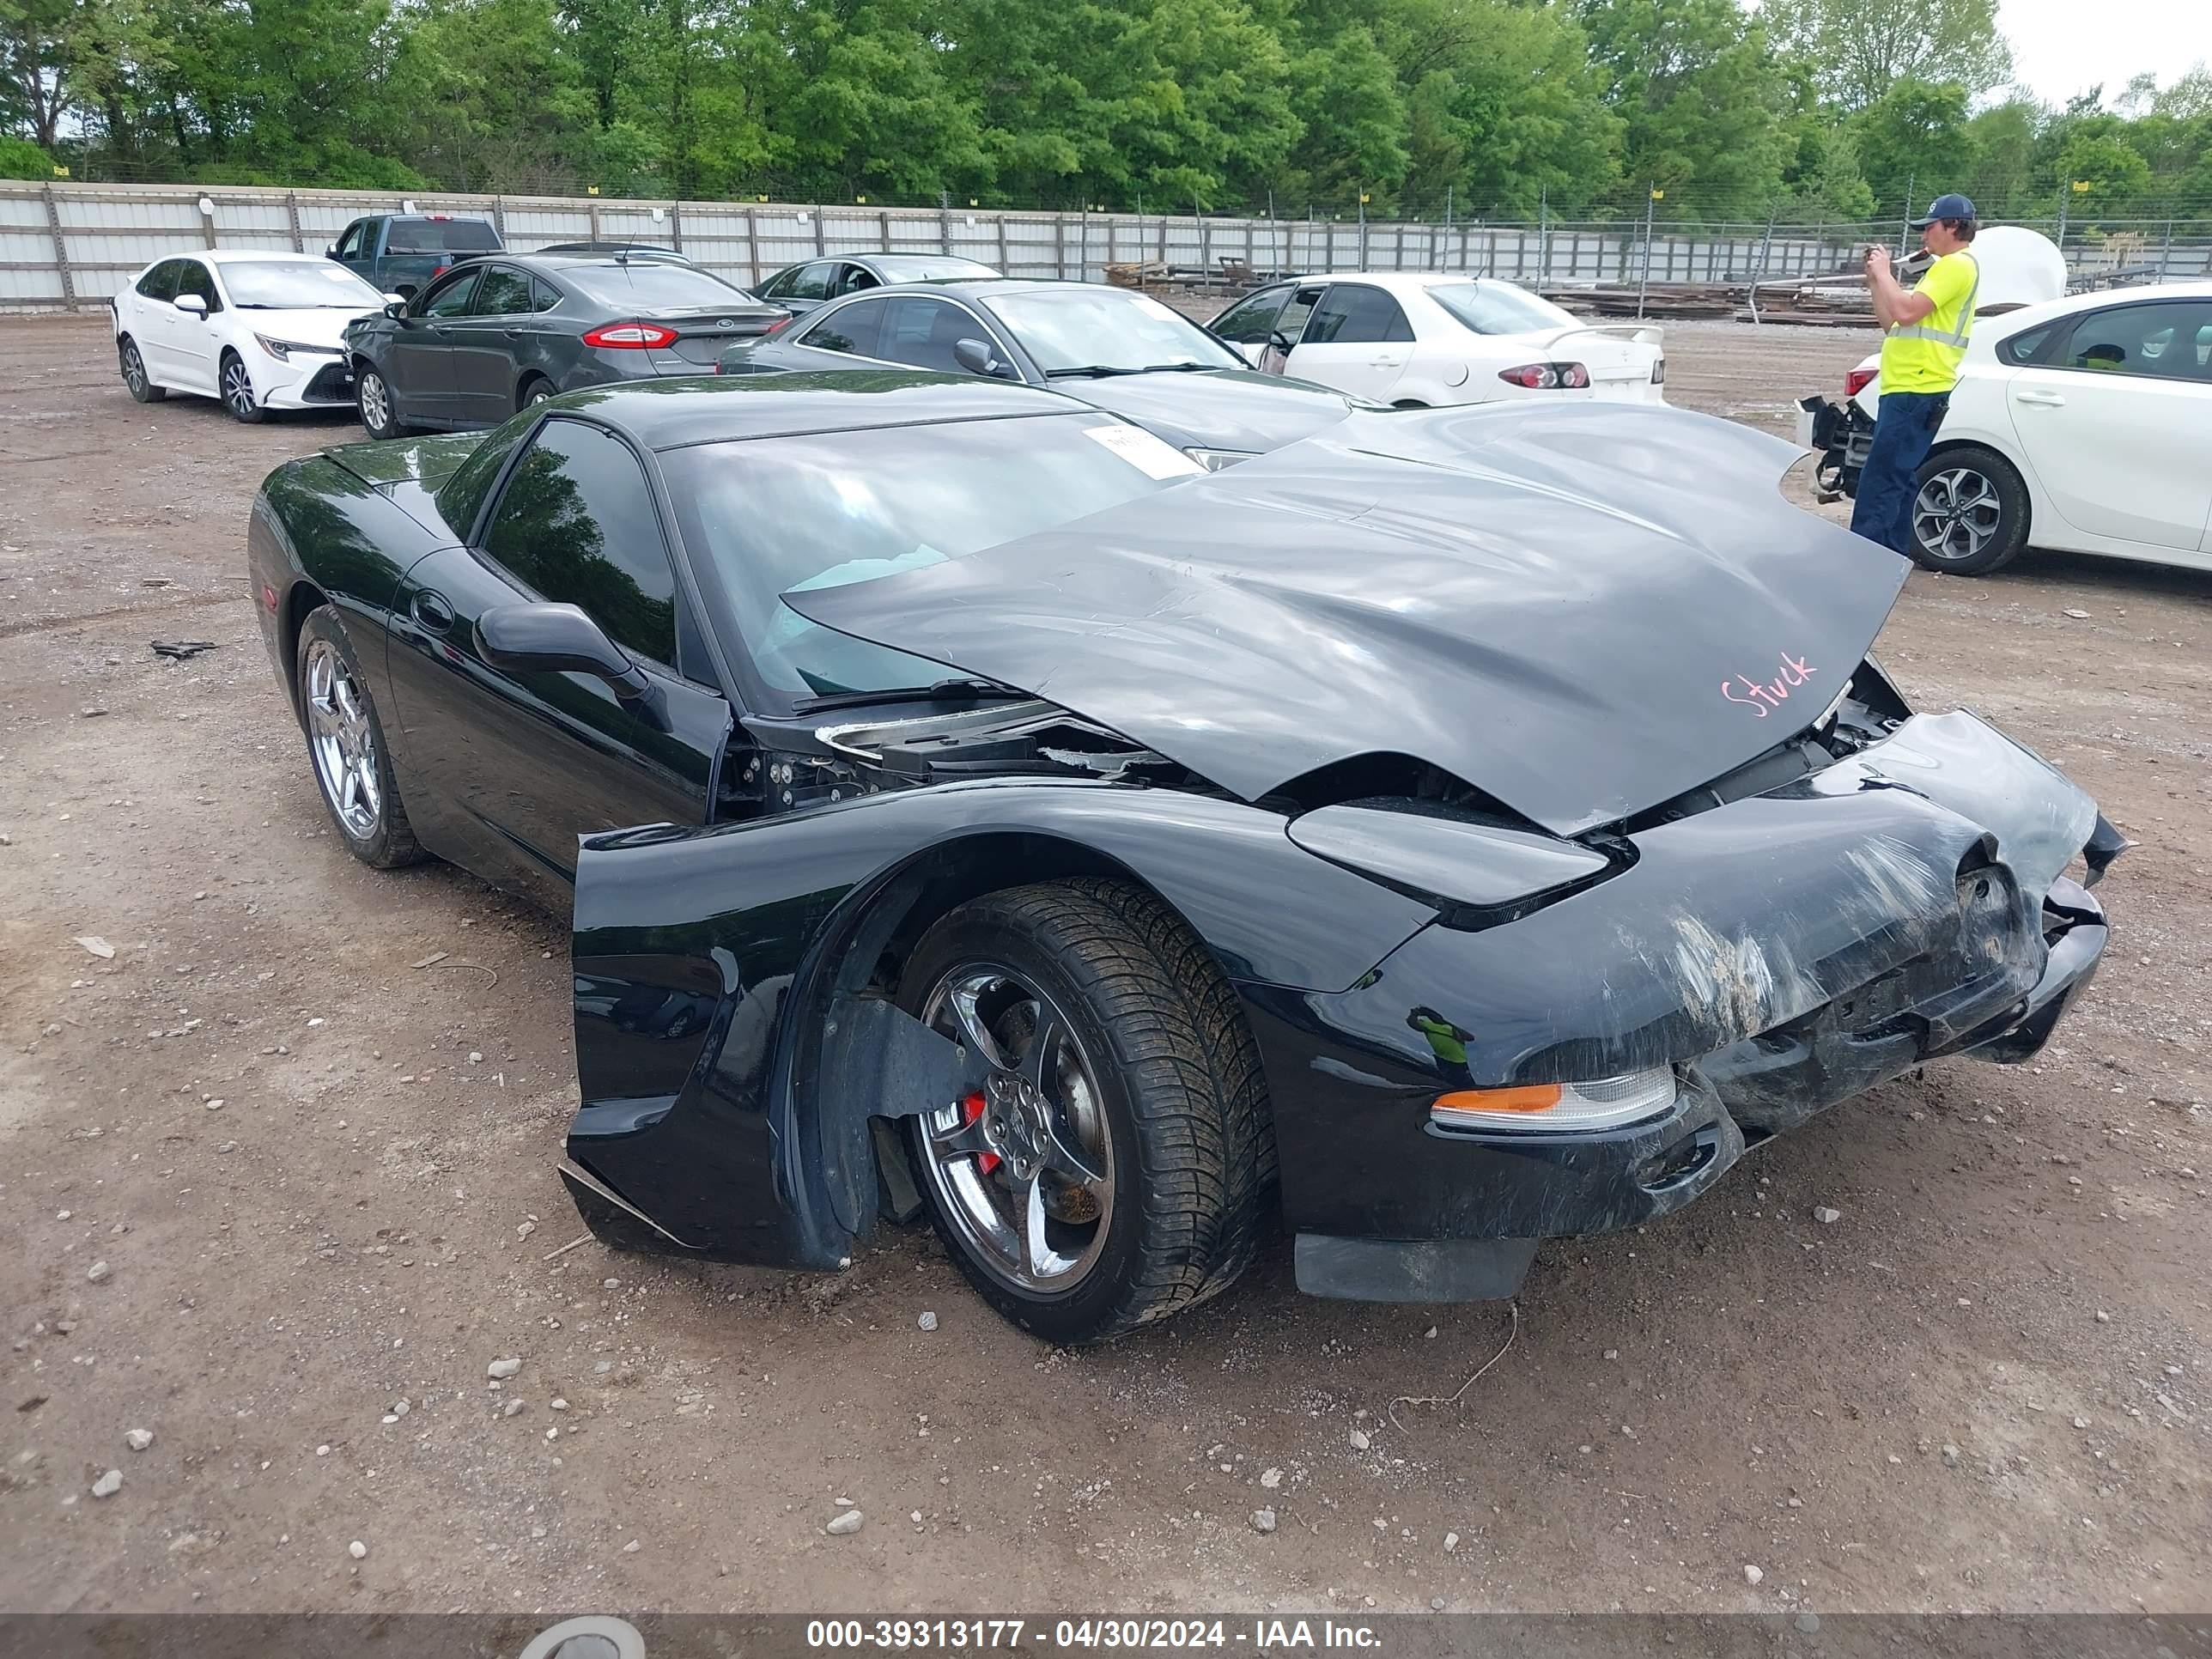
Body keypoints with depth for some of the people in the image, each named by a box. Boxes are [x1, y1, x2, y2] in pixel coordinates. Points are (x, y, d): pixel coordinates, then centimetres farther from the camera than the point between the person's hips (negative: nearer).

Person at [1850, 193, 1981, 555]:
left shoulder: (1957, 266, -8)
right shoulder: (1945, 268, 26)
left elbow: (1906, 312, -21)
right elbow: (1892, 323, 24)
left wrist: (1884, 272, -8)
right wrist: (1875, 280, 16)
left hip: (1915, 393, -11)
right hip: (1907, 390, 11)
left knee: (1880, 483, -15)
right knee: (1897, 481, 12)